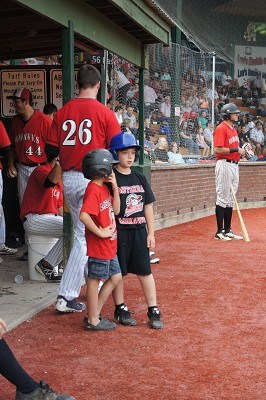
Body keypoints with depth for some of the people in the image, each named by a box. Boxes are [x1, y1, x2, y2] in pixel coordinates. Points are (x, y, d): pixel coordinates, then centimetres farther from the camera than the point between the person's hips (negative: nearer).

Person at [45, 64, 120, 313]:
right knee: (85, 237, 2)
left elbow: (51, 150, 5)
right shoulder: (104, 113, -8)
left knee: (82, 232, 19)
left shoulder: (62, 112, 4)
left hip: (68, 179, 5)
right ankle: (66, 296, 5)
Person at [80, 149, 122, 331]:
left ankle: (95, 313, 25)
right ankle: (93, 321, 14)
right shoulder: (93, 190, -19)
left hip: (109, 246, 10)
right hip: (98, 246, -10)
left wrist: (115, 188, 2)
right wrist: (100, 232, -22)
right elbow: (84, 215, -31)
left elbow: (116, 210, 12)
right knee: (95, 280, 2)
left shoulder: (104, 188, 10)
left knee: (115, 277, 17)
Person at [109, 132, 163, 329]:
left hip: (139, 230, 4)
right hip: (119, 231, -4)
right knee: (119, 272, 8)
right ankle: (121, 309, 22)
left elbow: (148, 206, 10)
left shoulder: (140, 178, 8)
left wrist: (151, 233, 8)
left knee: (145, 271, 6)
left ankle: (153, 311, 13)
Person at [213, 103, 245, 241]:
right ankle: (220, 231, 0)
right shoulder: (221, 129, -11)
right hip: (225, 165, -10)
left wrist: (241, 150, 6)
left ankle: (228, 230, 19)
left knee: (231, 200, 12)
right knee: (222, 199, -5)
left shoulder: (233, 129, 18)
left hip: (234, 165, 10)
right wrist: (236, 149, -19)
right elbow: (217, 149, -20)